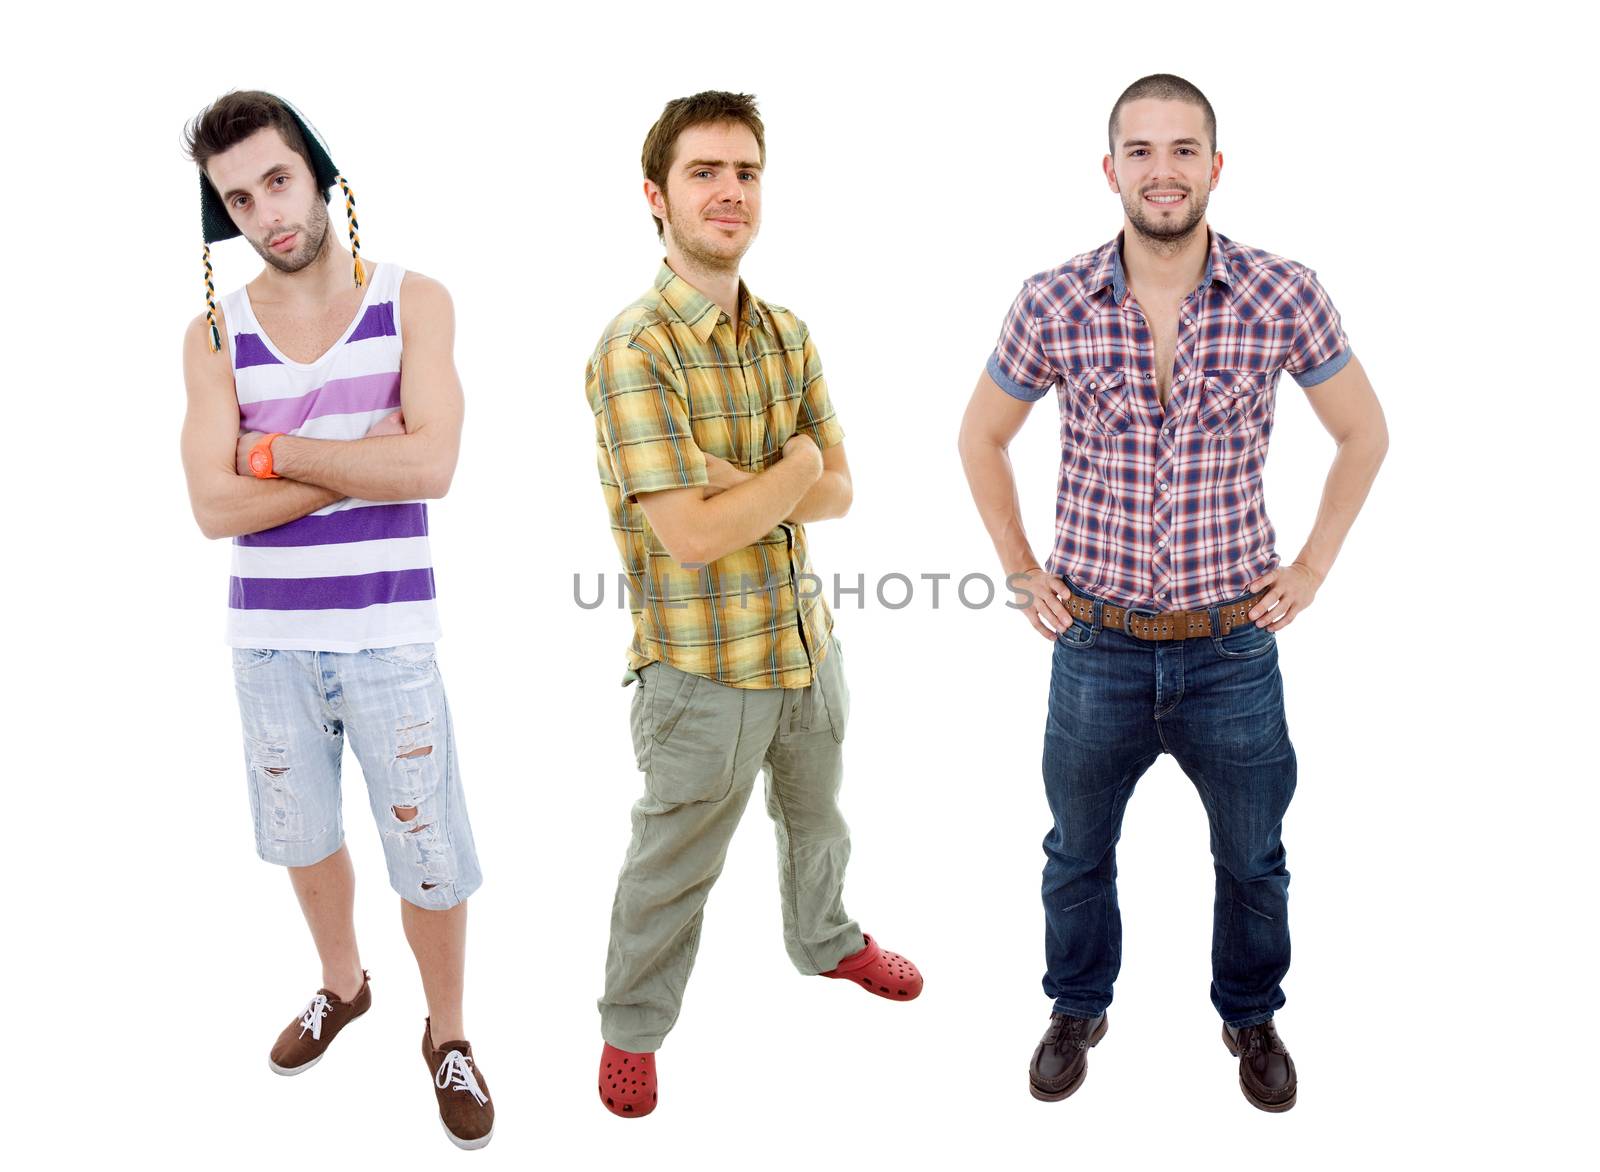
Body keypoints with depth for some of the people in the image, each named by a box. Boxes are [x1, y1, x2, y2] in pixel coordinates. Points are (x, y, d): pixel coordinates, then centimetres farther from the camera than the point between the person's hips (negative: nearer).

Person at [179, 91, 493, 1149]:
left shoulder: (413, 302, -5)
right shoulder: (215, 334, -1)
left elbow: (431, 466, -19)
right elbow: (216, 508, -11)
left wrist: (277, 452, -13)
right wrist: (363, 459, -16)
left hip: (388, 638, -2)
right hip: (268, 641, 3)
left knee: (431, 859, 5)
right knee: (304, 835, 20)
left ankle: (448, 1035, 29)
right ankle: (343, 986, 46)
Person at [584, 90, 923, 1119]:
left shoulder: (789, 334, 1)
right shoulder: (636, 351, -22)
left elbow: (837, 493, -1)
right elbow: (689, 534, -27)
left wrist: (743, 484, -19)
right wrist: (793, 472, -14)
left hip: (807, 639, 7)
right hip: (704, 667, -6)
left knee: (817, 818, 29)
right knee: (675, 865, 13)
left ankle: (827, 942, 57)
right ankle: (632, 1028, 37)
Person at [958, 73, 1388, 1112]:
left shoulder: (1284, 296, -10)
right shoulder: (1053, 304, -10)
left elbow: (1364, 433, 5)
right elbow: (983, 438, 7)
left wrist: (1312, 567, 1)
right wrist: (1022, 572, 4)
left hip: (1234, 648, 0)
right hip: (1097, 647, 0)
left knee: (1254, 859, 18)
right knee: (1079, 851, 19)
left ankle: (1252, 1016, 44)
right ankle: (1079, 1011, 44)